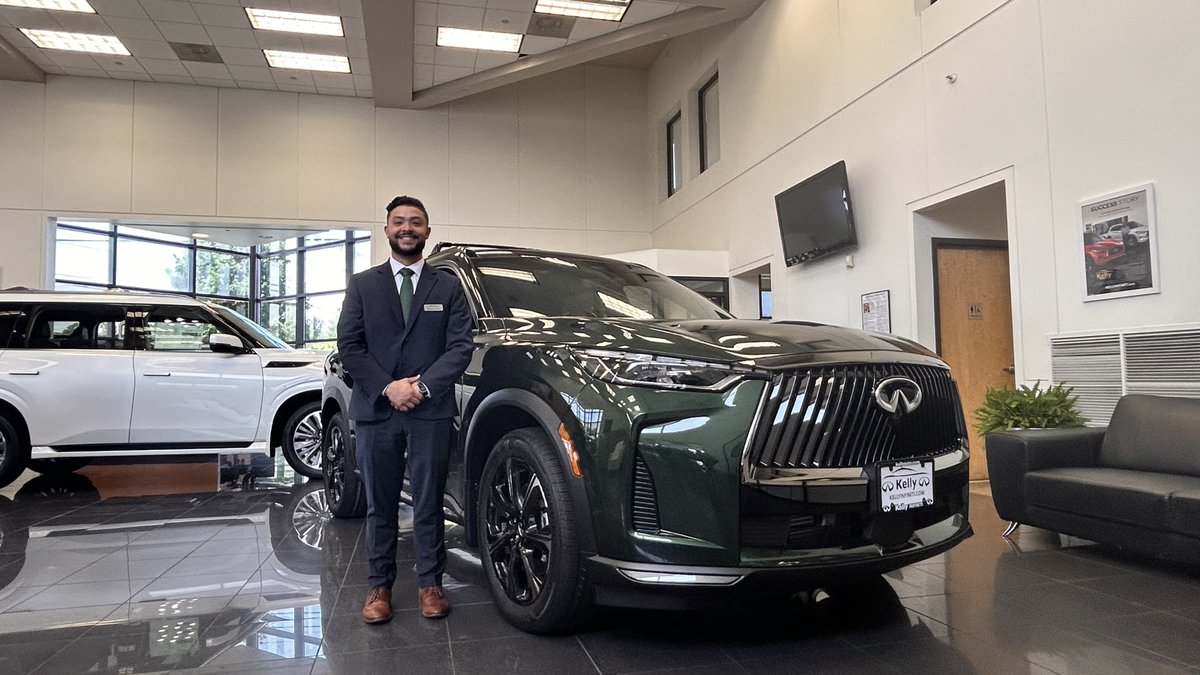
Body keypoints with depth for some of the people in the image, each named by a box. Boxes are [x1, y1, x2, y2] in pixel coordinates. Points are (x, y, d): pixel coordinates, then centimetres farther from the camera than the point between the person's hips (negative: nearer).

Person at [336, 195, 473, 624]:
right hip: (375, 412, 1)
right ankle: (380, 586, 20)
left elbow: (460, 345, 1)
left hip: (431, 413, 0)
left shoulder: (447, 286, 10)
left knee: (429, 505, 6)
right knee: (380, 507, 9)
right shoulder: (362, 285, 11)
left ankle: (430, 584, 17)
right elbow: (348, 346, 2)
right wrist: (387, 387, -11)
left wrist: (422, 386, -12)